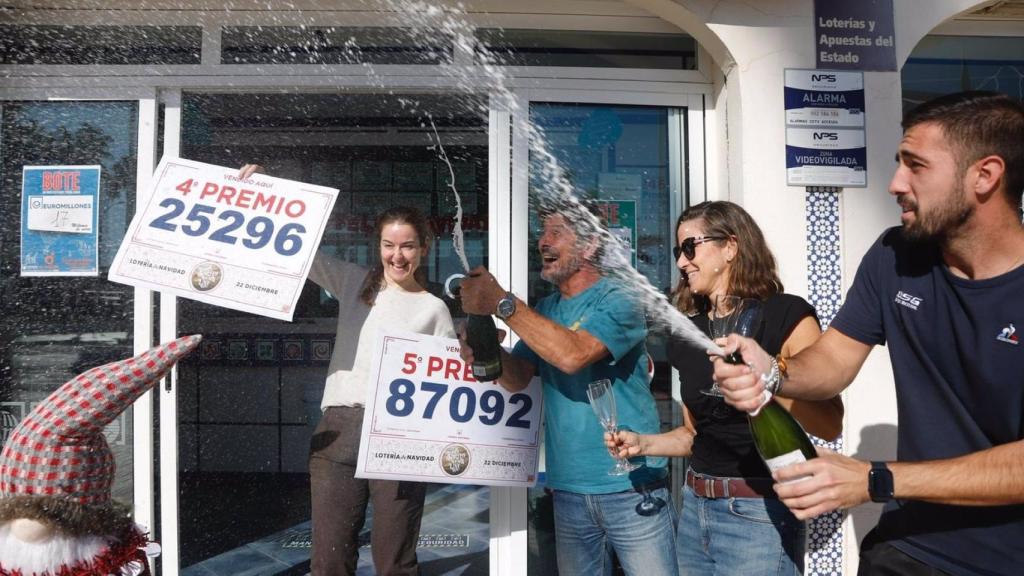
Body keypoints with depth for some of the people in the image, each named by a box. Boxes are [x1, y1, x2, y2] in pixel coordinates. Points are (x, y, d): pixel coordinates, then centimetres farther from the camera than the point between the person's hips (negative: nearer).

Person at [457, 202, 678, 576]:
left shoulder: (617, 302, -9)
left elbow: (573, 355, -26)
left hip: (632, 488, -5)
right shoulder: (546, 309, 11)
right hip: (568, 489, 6)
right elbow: (519, 376, 4)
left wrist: (501, 303, -24)